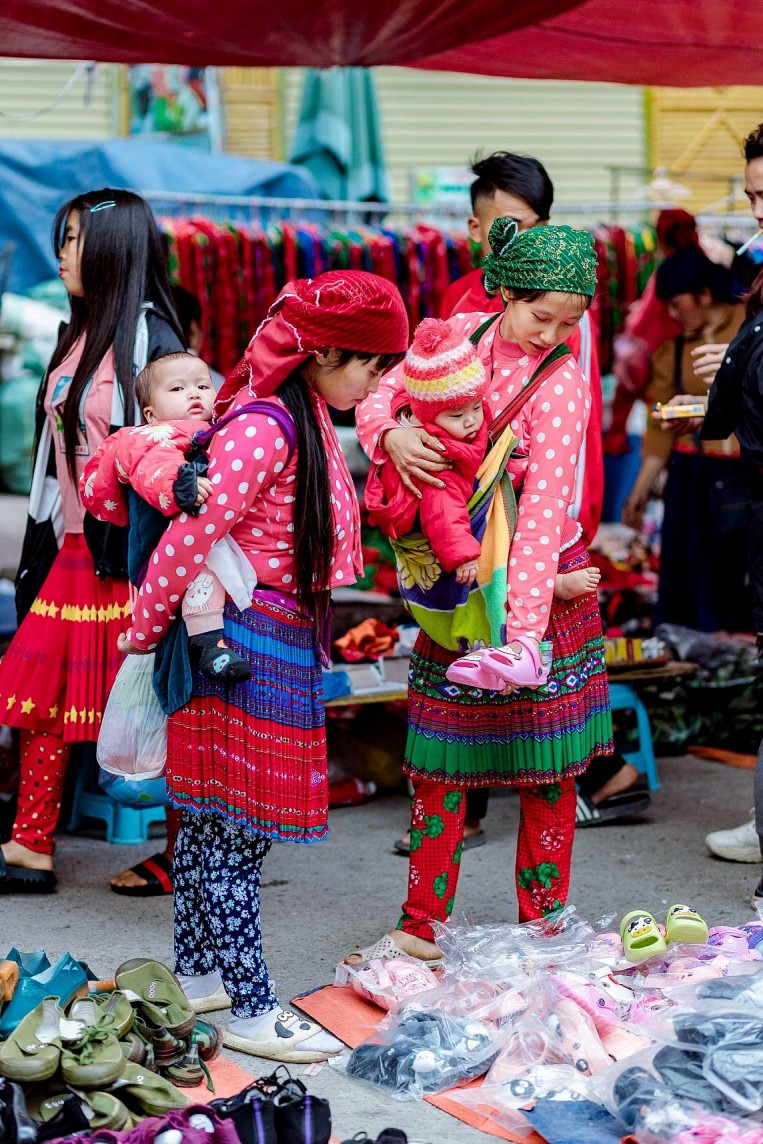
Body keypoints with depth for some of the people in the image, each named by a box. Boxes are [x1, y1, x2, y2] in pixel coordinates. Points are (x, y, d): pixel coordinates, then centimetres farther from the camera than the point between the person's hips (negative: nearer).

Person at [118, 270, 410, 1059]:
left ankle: (194, 973, 29)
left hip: (286, 643, 9)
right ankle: (251, 1011, 6)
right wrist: (144, 631, -9)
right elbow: (189, 536, -19)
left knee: (211, 821, 18)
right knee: (236, 830, -1)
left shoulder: (308, 417, 11)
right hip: (248, 646, -9)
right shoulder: (262, 428, -19)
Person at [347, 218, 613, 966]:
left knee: (545, 771, 6)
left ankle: (541, 928, 19)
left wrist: (522, 626, -30)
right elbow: (381, 391, 1)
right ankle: (420, 928, 16)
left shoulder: (561, 385, -17)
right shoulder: (461, 333, -2)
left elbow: (544, 510, -24)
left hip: (537, 583, -4)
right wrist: (389, 432, -24)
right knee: (440, 760, 7)